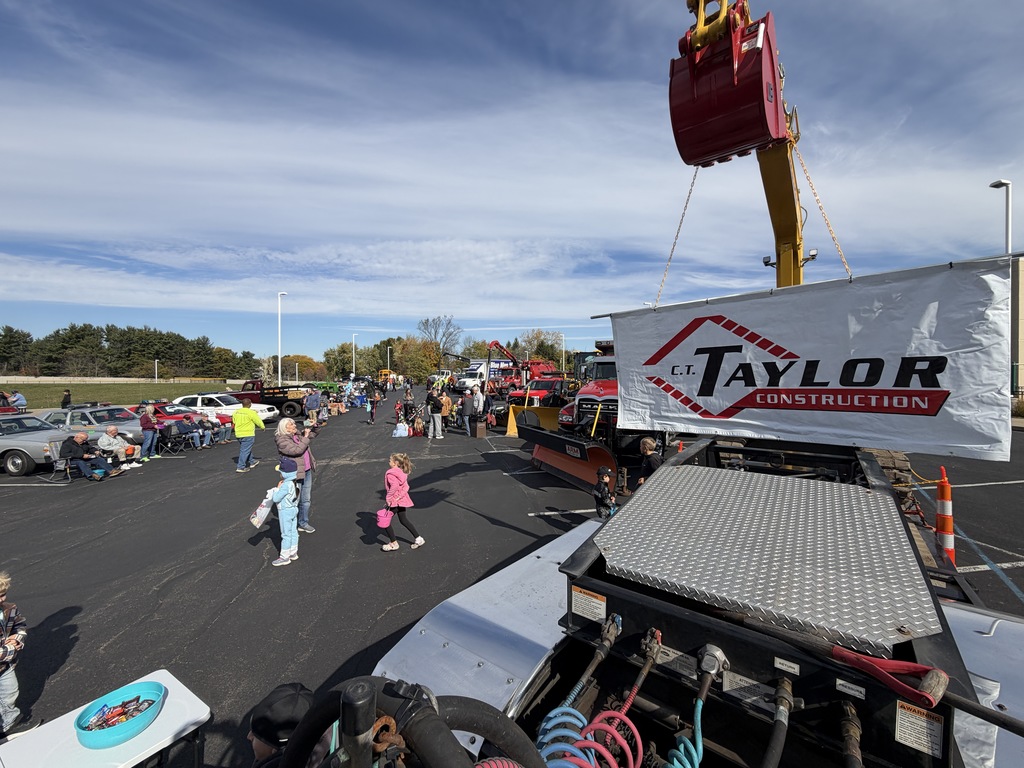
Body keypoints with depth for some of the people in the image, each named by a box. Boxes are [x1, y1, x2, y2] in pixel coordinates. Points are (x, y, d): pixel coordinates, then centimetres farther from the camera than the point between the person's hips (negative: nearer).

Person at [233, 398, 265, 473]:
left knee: (246, 449, 21)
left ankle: (251, 462, 35)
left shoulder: (236, 412, 6)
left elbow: (234, 421, 18)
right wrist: (263, 427, 14)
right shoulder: (251, 413, -14)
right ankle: (241, 467, -5)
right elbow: (258, 421, -4)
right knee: (245, 450, -4)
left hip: (238, 434, 8)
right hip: (248, 434, -8)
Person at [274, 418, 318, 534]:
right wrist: (305, 437, -22)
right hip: (294, 475, -8)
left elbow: (314, 433, 20)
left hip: (307, 471, 8)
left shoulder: (298, 434, 7)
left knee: (306, 499, 16)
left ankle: (303, 523, 30)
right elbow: (297, 450, -27)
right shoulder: (282, 441, -15)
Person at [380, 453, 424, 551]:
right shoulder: (401, 473, 8)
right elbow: (406, 487, 2)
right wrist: (400, 495, -8)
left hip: (394, 502, -9)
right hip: (401, 501, 9)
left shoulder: (390, 474, -18)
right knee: (404, 520, 20)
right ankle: (419, 539, 21)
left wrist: (388, 498, -23)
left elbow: (394, 486, -32)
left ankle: (393, 543, 15)